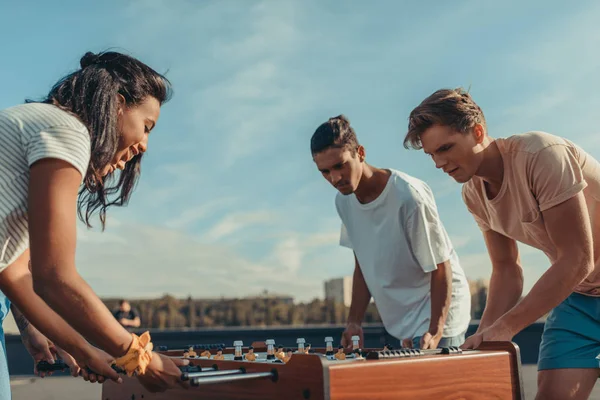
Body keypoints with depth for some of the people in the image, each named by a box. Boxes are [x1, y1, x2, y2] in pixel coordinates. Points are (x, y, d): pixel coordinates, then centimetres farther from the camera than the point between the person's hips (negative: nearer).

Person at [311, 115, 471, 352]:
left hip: (436, 316, -6)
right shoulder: (344, 202, 0)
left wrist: (435, 332, -22)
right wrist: (354, 321, 1)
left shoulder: (409, 196, -21)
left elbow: (440, 268, -16)